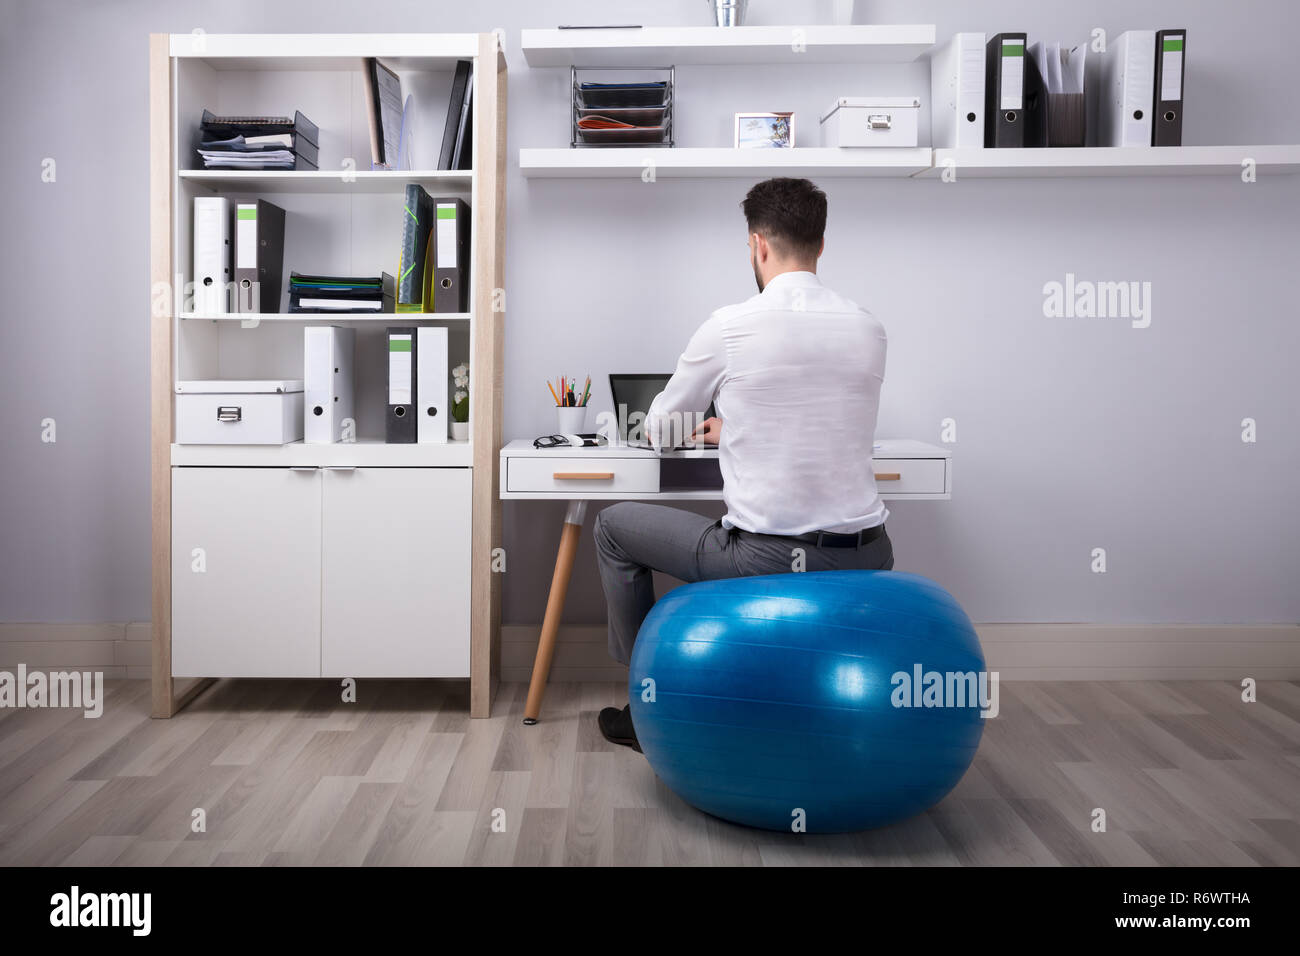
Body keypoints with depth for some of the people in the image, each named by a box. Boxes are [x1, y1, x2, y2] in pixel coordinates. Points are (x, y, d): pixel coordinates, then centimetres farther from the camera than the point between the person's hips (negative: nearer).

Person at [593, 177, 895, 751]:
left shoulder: (731, 327, -8)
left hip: (767, 559, -5)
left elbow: (659, 431, 7)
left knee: (613, 528, 18)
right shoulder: (869, 329, 4)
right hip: (866, 560, 5)